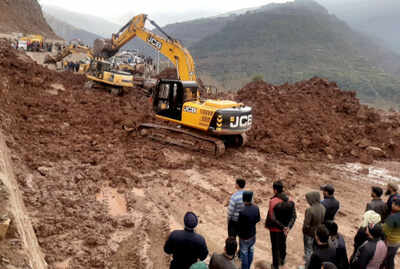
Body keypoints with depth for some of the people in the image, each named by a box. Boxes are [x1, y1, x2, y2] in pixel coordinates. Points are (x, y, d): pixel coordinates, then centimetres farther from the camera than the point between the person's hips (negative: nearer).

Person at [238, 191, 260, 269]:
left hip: (244, 237, -6)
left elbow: (240, 225, -22)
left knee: (244, 254, 14)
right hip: (252, 234, 7)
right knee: (250, 251, 24)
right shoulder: (256, 208, -14)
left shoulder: (242, 212, -34)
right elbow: (258, 219, 2)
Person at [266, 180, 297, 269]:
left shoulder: (273, 201, -25)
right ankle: (282, 259, 50)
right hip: (285, 228, 5)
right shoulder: (290, 201, -10)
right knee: (283, 244, 28)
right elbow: (293, 216, -10)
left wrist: (282, 227, -20)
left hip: (275, 229, -5)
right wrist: (288, 227, -17)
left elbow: (272, 218, -26)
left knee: (275, 247, 14)